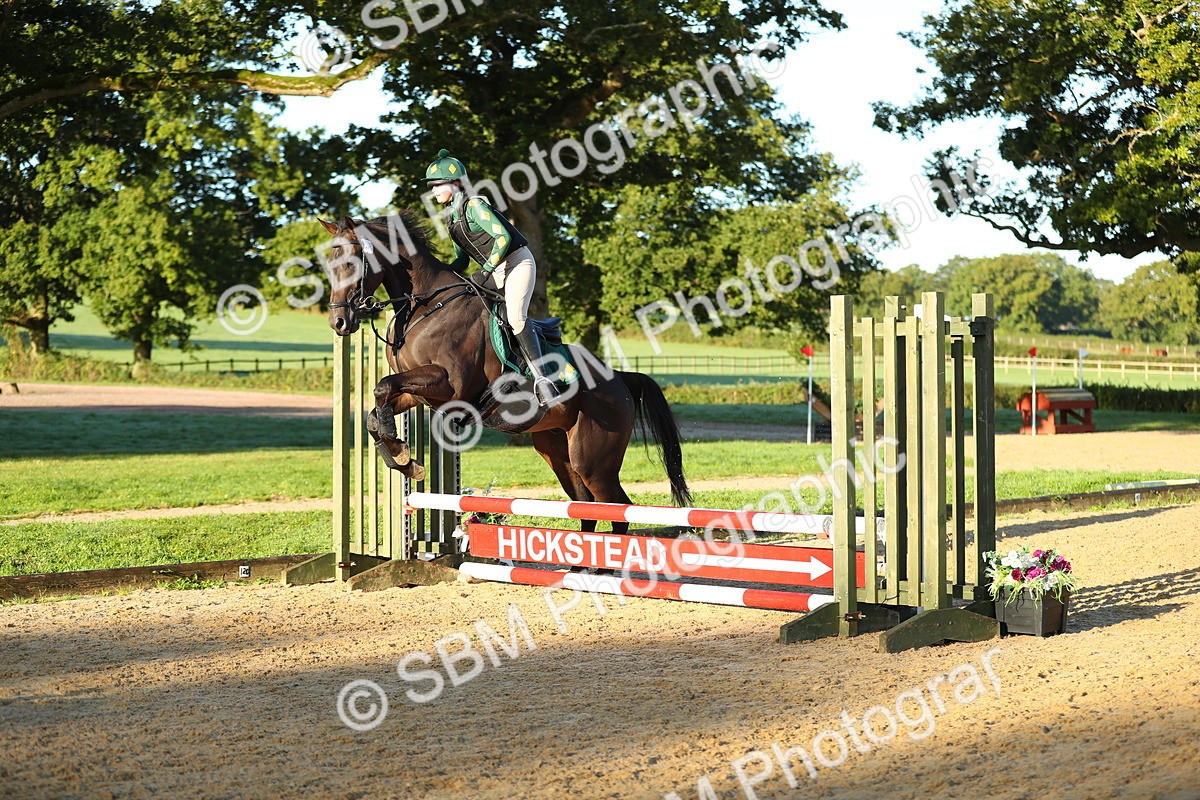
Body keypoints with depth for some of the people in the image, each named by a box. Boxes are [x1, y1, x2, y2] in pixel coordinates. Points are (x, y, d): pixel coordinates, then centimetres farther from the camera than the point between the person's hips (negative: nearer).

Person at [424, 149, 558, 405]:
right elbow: (462, 260, 17)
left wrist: (485, 271, -24)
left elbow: (503, 236, -22)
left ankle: (541, 379, -30)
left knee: (515, 317, -27)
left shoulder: (474, 205, -13)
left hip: (517, 262, -10)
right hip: (496, 272, 10)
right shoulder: (453, 217, 14)